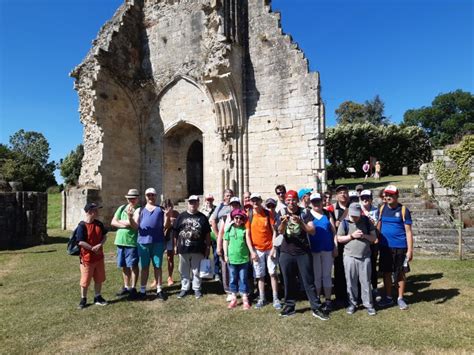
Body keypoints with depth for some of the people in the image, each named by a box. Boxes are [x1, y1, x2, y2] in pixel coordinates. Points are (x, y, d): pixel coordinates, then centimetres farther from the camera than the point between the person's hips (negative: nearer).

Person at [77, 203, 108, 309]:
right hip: (87, 258, -6)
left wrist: (100, 245, -12)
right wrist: (92, 248, -18)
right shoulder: (82, 225, -17)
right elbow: (80, 242, -19)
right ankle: (83, 299, 25)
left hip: (99, 257, 6)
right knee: (85, 280, 8)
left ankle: (98, 297, 29)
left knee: (99, 278, 14)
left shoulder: (99, 224, 2)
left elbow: (104, 236, 7)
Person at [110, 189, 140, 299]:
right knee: (124, 266, 14)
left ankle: (133, 288, 11)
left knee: (133, 265, 1)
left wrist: (121, 222, -11)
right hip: (120, 240, 6)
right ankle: (126, 287, 27)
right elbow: (113, 222, 6)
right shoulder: (121, 208, 10)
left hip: (132, 241, -5)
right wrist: (125, 225, -9)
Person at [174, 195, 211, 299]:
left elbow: (207, 234, 3)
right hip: (183, 249, 1)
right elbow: (175, 232, 5)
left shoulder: (202, 217, 2)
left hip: (198, 249, -1)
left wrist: (208, 248, 0)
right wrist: (176, 246, 2)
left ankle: (197, 289, 24)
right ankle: (184, 288, 27)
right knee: (184, 271, 12)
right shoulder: (181, 216, 3)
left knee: (196, 271, 10)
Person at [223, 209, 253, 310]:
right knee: (233, 279, 11)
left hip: (243, 258, -1)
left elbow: (248, 240, -1)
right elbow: (225, 242, 5)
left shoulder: (245, 229, -3)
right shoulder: (229, 228, 1)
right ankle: (233, 298, 23)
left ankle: (245, 299, 17)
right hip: (232, 258, 1)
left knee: (243, 279, 7)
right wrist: (226, 255, 2)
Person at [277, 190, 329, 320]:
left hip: (303, 252, -1)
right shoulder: (282, 213, 0)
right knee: (288, 281, 9)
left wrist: (300, 222, -27)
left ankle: (316, 308, 11)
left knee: (309, 281, 3)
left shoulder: (304, 212, -3)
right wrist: (283, 222, -36)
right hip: (286, 253, 1)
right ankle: (289, 306, 23)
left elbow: (312, 231, -10)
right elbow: (280, 231, -14)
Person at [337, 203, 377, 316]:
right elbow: (339, 239, -1)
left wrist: (365, 235, -13)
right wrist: (352, 236, -12)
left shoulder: (366, 221, 1)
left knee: (366, 281, 8)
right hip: (350, 257, -1)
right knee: (351, 282, 8)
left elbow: (373, 237, 5)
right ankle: (352, 303, 22)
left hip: (365, 257, 1)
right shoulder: (345, 222, -4)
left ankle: (368, 304, 20)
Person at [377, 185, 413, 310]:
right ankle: (388, 297, 25)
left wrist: (410, 250, -11)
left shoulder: (403, 210, -7)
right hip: (385, 246, 3)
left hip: (400, 247, -3)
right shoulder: (382, 208, 4)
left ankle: (400, 298, 24)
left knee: (400, 273, 9)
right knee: (386, 272, 11)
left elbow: (408, 231, -7)